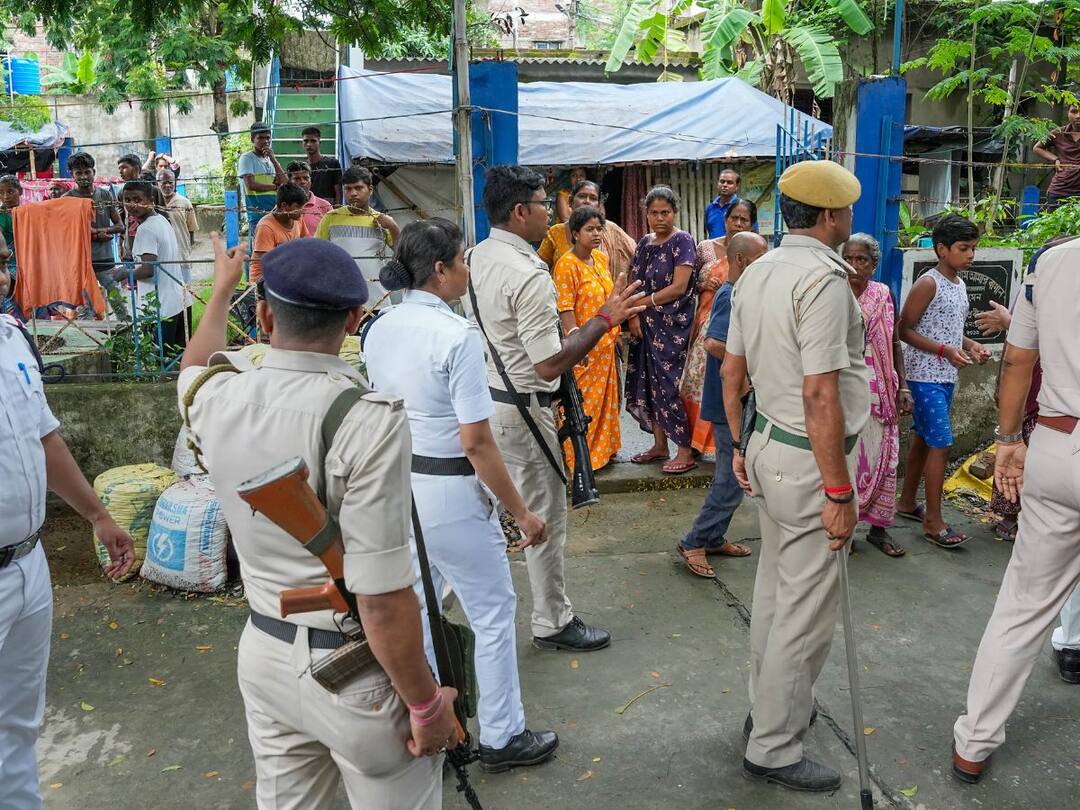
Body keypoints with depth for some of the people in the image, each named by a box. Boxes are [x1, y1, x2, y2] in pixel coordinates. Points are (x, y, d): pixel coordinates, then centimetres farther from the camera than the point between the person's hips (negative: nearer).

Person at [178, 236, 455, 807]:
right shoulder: (369, 421, -25)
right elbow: (382, 596, -25)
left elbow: (195, 367, 23)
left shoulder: (217, 401, -6)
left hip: (263, 653, 6)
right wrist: (427, 703, -12)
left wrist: (221, 289, 38)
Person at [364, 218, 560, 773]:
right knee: (493, 613, 10)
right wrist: (521, 512, -13)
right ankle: (501, 737, 24)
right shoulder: (457, 335, -20)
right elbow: (476, 442, -21)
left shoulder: (378, 331, 2)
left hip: (393, 486, 8)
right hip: (449, 494, -8)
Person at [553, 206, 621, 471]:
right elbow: (565, 307, -19)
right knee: (581, 402, -1)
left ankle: (602, 448, 30)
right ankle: (577, 457, 10)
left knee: (604, 398, 16)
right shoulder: (567, 264, -15)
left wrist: (615, 330, 17)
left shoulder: (601, 257, 9)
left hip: (605, 344, 8)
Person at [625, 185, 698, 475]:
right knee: (648, 383, 10)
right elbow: (636, 285, 9)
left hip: (673, 326, -7)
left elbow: (679, 287, -15)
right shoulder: (645, 243, 12)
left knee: (669, 384, -6)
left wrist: (644, 303, -9)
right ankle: (660, 445, 23)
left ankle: (686, 451, 4)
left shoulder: (682, 241, -8)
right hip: (646, 326, 7)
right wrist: (634, 315, -6)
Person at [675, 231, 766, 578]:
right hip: (731, 404, -10)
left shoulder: (733, 293, 11)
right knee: (732, 481, -2)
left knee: (729, 477, 18)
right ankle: (695, 542, 8)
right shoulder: (732, 296, -20)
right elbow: (714, 343, -35)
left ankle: (714, 538, 28)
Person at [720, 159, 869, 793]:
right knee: (807, 612, 3)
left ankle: (769, 707, 38)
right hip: (811, 461, -9)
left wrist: (741, 447, 21)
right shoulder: (824, 278, -20)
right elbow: (820, 397, -24)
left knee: (775, 591, 21)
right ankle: (774, 748, 16)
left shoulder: (757, 273, 7)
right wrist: (839, 492, -19)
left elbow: (732, 372, 13)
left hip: (768, 447, 9)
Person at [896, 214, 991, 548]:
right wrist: (946, 351, -21)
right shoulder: (928, 283, -13)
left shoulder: (960, 284, 13)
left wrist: (969, 345, 4)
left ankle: (907, 502, 27)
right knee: (941, 444, -9)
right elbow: (904, 330, -14)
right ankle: (933, 521, -3)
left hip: (947, 377, 8)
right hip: (925, 376, -8)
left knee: (922, 440, 15)